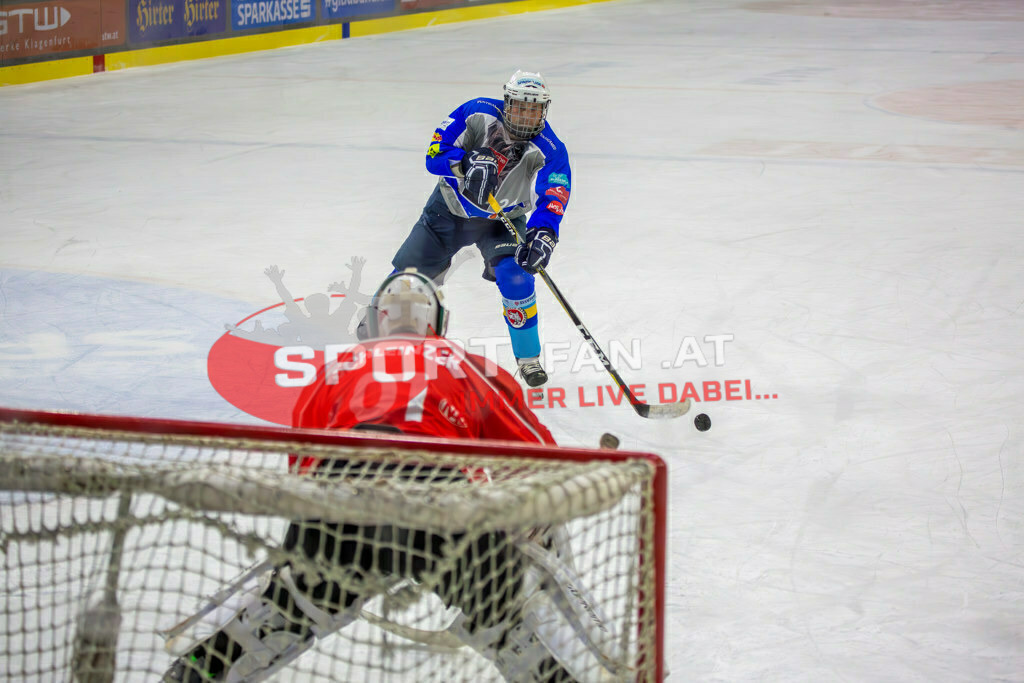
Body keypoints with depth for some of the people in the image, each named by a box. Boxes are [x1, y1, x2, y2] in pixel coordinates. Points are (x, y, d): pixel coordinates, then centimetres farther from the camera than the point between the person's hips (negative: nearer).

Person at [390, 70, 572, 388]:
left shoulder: (550, 151, -25)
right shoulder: (478, 114, -23)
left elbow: (552, 199, -38)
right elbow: (435, 155, -24)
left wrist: (542, 235, -57)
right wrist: (467, 162, -44)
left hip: (502, 220, -1)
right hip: (450, 208, 1)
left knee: (515, 275, -24)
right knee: (410, 273, 3)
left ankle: (528, 358, -7)